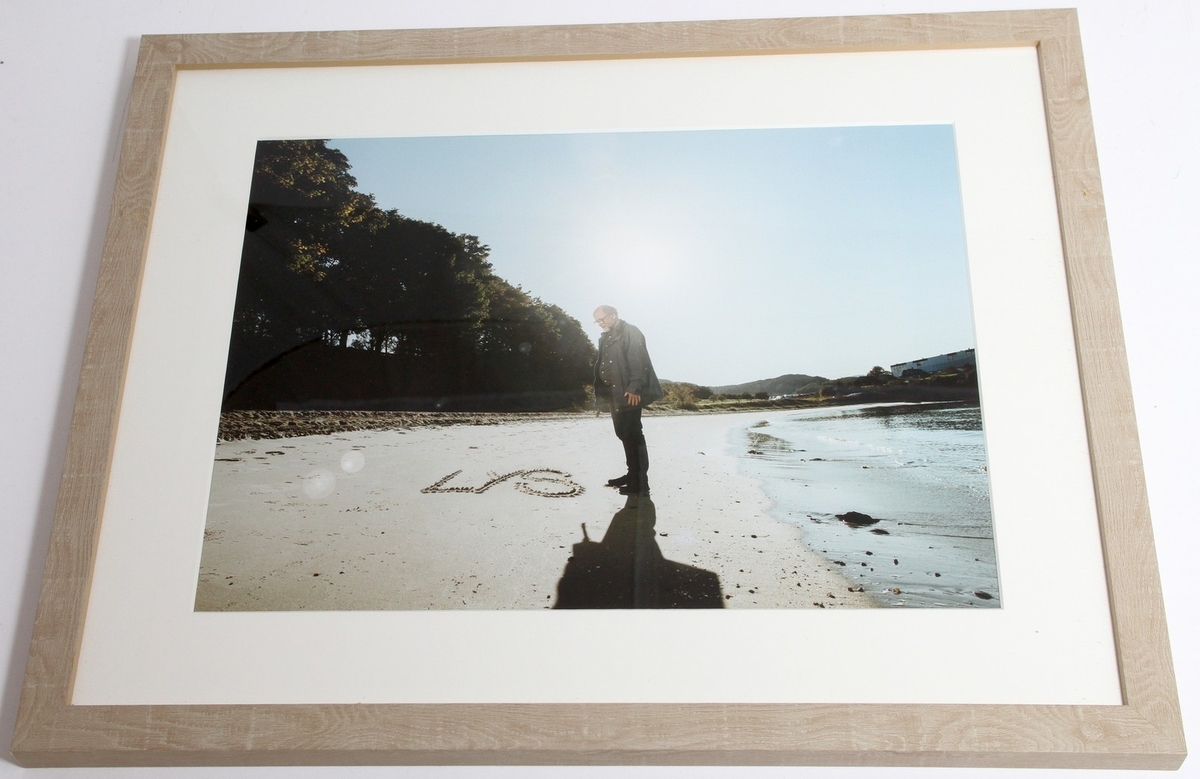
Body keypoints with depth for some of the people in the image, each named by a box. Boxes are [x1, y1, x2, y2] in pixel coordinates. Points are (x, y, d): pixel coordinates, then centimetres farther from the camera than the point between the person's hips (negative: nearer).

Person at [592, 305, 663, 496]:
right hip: (614, 393, 9)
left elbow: (637, 362, -17)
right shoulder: (606, 337, 20)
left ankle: (639, 483, -10)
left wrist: (634, 388, -26)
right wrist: (602, 392, 10)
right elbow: (602, 364, 18)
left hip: (628, 393, -9)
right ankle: (632, 474, 20)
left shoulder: (630, 332, -6)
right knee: (623, 433, 11)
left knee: (632, 434, -10)